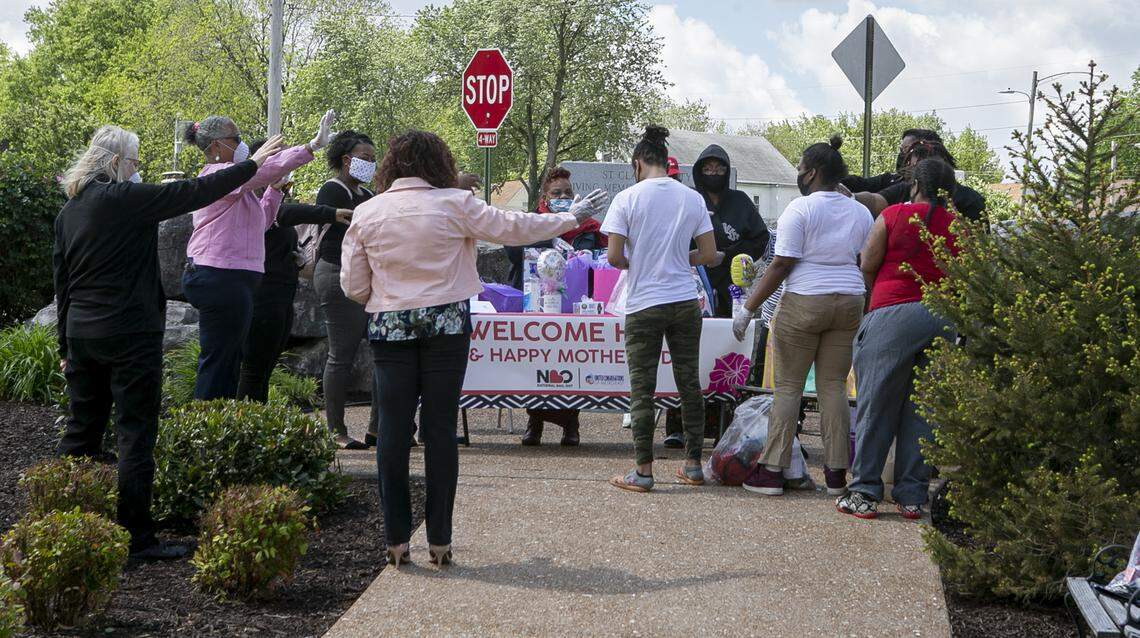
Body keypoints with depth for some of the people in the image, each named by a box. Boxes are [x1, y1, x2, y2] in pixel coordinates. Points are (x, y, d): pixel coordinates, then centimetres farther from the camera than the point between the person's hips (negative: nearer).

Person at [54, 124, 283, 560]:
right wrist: (252, 166, 1)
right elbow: (193, 193, -10)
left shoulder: (69, 210, 11)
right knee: (135, 434, -3)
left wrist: (66, 346, 21)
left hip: (81, 332, 8)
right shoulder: (125, 198, -12)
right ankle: (138, 538, -2)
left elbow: (62, 280, 16)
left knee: (81, 430, 14)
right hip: (129, 334, -8)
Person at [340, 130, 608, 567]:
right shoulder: (454, 204, -4)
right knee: (440, 428, 3)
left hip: (389, 329, 1)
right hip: (446, 325, -1)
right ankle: (439, 539, 5)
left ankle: (397, 539, 3)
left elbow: (353, 286, 5)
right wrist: (572, 218, 14)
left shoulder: (366, 214, 2)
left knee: (394, 429, 4)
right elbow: (513, 228, 2)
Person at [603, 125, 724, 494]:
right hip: (685, 302, 3)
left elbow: (614, 257, -11)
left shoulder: (627, 199, -6)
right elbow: (710, 255, 2)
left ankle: (643, 471, 3)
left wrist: (635, 264, 10)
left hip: (643, 305, -3)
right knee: (689, 384, 11)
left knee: (642, 389, 2)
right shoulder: (692, 198, 4)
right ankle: (693, 464, 16)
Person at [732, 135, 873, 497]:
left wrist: (748, 308, -9)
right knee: (834, 386, 9)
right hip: (848, 303, 5)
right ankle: (836, 474, 8)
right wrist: (865, 314, 20)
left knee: (788, 386, 1)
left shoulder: (801, 208, -9)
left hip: (804, 303, -5)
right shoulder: (861, 212, 10)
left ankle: (772, 471, 1)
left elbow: (781, 265, -12)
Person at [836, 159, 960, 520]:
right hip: (942, 319, 3)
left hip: (893, 315, -3)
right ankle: (912, 496, 11)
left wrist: (873, 298, 20)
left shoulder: (894, 216, -1)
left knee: (876, 406, 3)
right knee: (922, 409, 9)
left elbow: (867, 267, 2)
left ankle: (865, 493, 4)